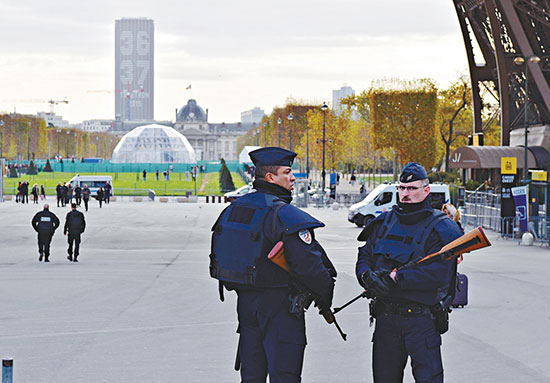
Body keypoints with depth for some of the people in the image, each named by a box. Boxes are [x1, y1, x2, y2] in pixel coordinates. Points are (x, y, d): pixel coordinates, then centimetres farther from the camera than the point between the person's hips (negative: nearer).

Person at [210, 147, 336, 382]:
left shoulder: (233, 209, 8)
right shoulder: (284, 214, -17)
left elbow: (220, 256, 15)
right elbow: (307, 263, -20)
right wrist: (325, 294, -6)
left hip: (245, 300, 8)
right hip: (279, 305, -8)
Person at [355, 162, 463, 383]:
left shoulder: (441, 228, -7)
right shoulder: (384, 222, 12)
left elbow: (439, 272, -19)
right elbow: (365, 255, 14)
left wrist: (396, 277, -21)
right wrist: (367, 276, -10)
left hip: (421, 318, -5)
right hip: (385, 317, 5)